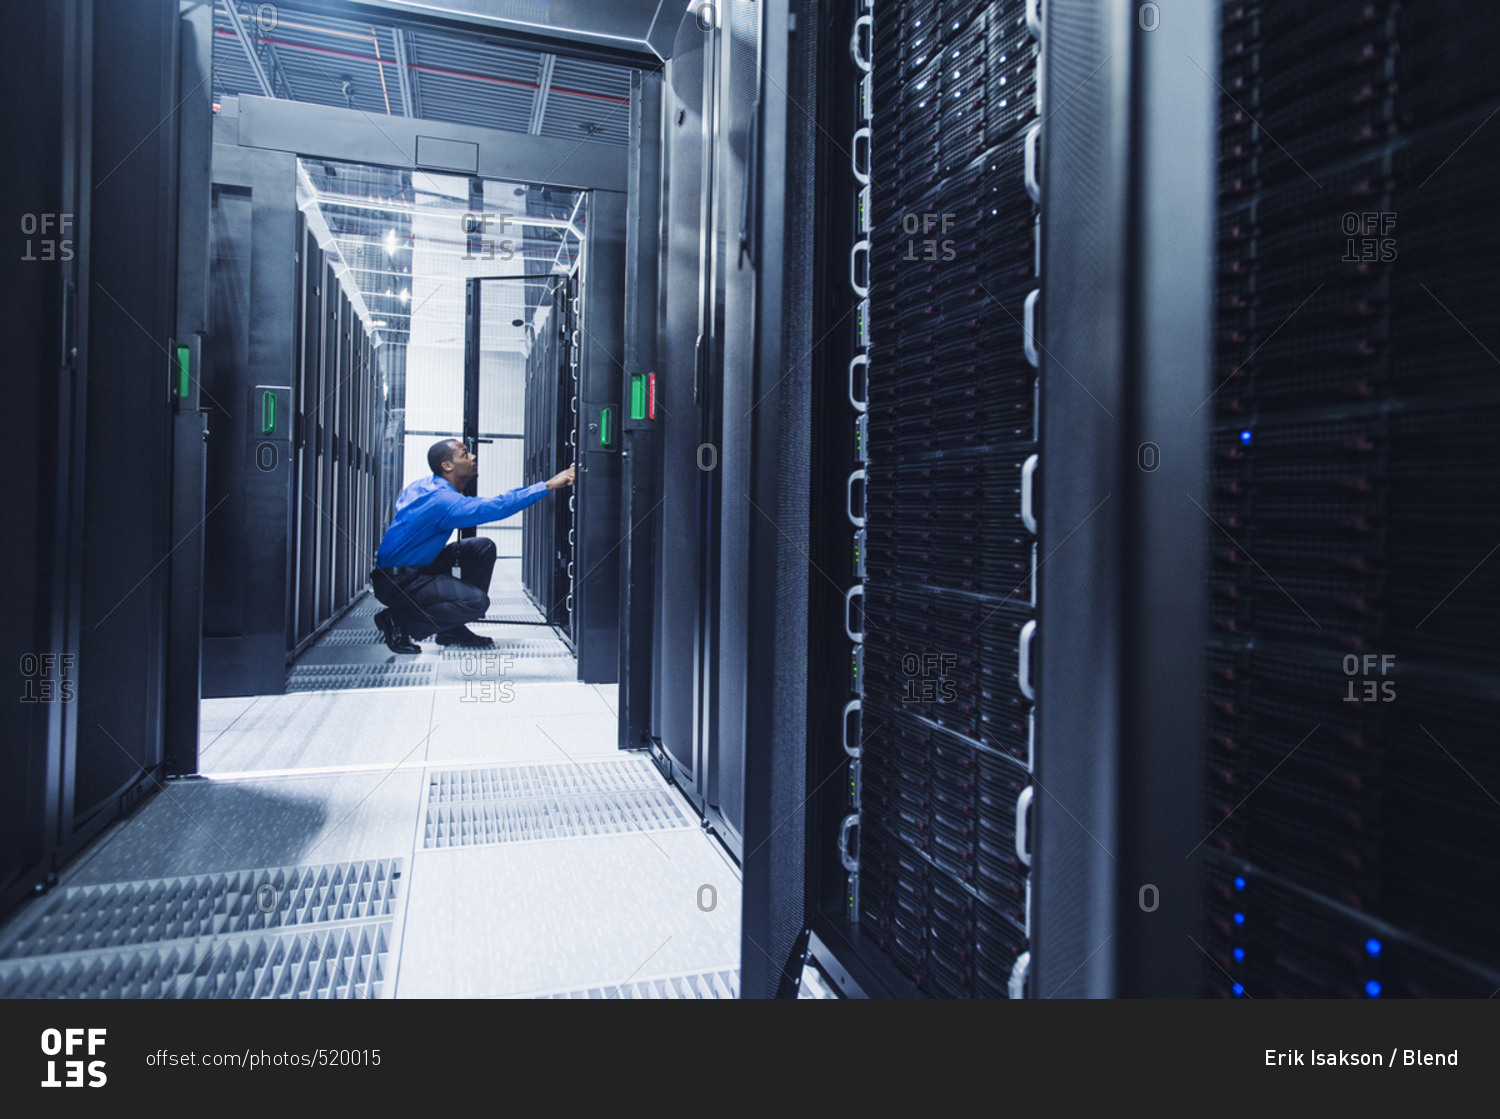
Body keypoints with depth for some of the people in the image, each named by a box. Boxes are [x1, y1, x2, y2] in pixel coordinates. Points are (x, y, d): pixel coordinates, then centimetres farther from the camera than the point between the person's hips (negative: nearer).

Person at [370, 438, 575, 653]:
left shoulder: (425, 486, 5)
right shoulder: (442, 500, -25)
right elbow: (495, 507, -33)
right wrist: (548, 485, -32)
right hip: (395, 581, -10)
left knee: (483, 547, 4)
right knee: (477, 601, -24)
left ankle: (453, 629, 8)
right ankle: (397, 621, -8)